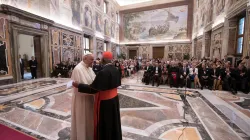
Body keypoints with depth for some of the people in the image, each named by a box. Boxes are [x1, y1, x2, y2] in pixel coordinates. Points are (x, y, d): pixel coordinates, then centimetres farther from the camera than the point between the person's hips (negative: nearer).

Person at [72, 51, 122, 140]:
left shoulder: (103, 72, -27)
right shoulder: (116, 70, -3)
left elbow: (93, 89, -24)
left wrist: (78, 85, -15)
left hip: (104, 101, -8)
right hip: (114, 99, 8)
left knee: (103, 123, 14)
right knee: (113, 121, 24)